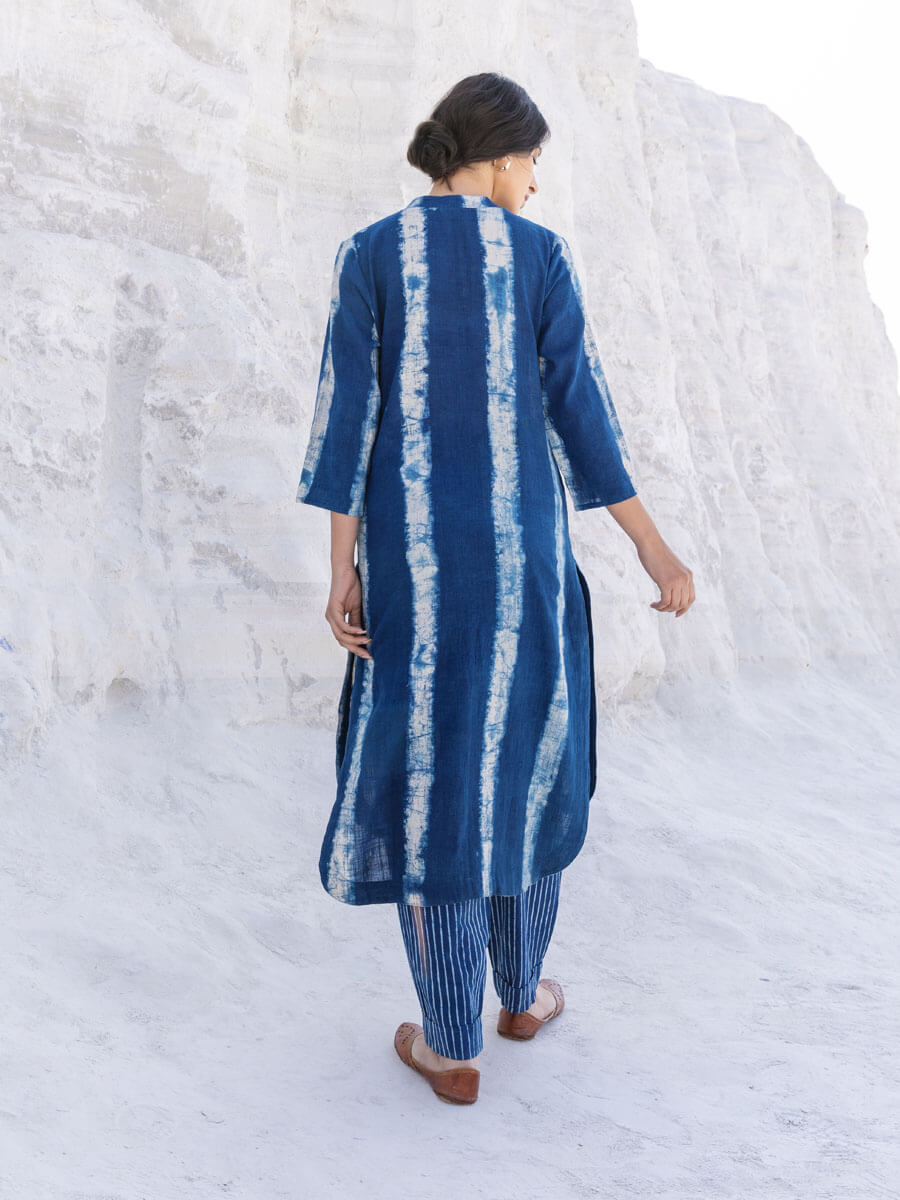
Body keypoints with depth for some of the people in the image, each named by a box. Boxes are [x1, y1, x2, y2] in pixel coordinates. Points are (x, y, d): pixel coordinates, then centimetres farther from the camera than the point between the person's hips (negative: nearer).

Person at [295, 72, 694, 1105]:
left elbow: (348, 413, -5)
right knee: (522, 759, 18)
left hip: (414, 549, 0)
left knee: (429, 780, 4)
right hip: (520, 545, 1)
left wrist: (342, 568, -3)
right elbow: (580, 416, -4)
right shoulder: (540, 254, 1)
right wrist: (654, 550, 3)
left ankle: (452, 1047, 9)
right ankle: (521, 990, 30)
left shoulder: (370, 253, 1)